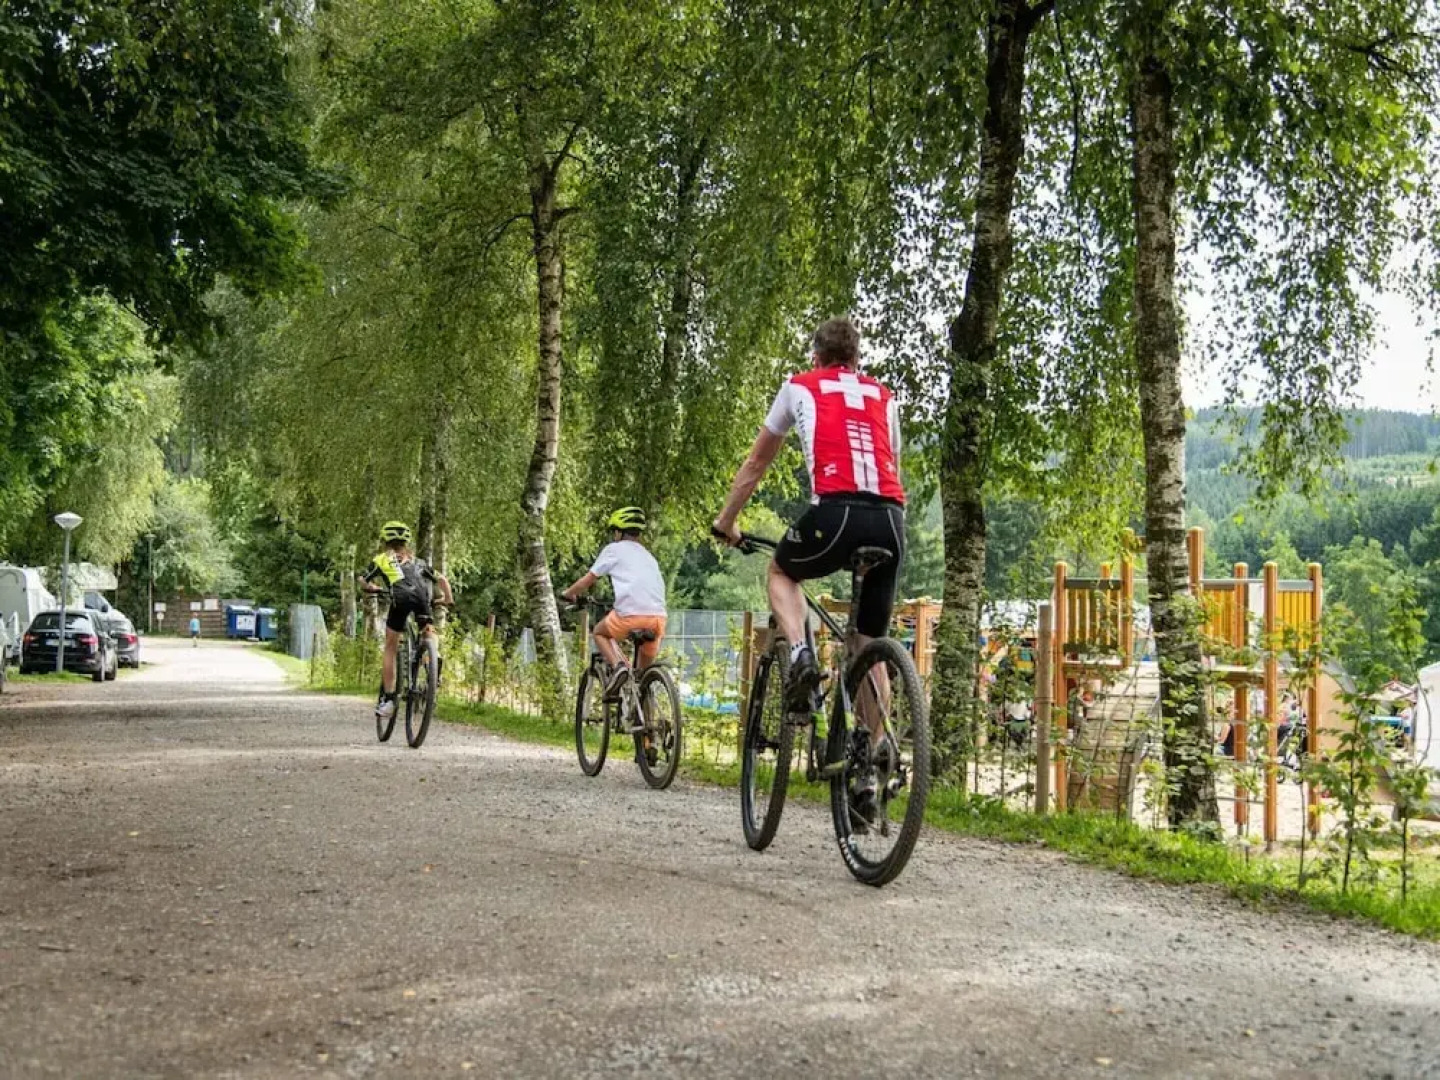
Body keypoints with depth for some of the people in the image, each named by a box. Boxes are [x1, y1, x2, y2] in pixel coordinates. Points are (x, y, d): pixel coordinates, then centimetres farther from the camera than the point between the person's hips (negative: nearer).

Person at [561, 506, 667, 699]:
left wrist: (568, 594, 32)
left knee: (600, 633, 24)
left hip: (630, 613, -5)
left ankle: (617, 664, -2)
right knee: (645, 670, 23)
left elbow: (588, 580, 14)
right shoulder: (648, 556, 29)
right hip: (658, 616, 5)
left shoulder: (614, 549, 13)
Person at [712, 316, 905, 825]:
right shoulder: (884, 396, 28)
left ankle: (799, 653, 1)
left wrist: (726, 521, 39)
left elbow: (756, 464, 28)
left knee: (781, 573, 29)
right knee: (869, 648, 16)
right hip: (891, 520, 3)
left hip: (835, 512, -3)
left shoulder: (800, 387, 20)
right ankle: (870, 769, 14)